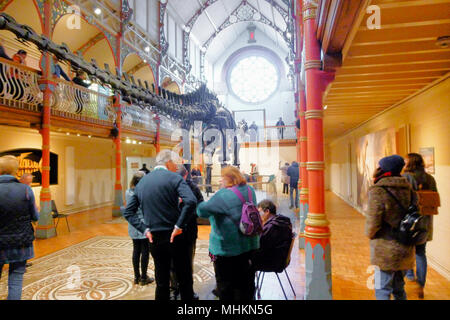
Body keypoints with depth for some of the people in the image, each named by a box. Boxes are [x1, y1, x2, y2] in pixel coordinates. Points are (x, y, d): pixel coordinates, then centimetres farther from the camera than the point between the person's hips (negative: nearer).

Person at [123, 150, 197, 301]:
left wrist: (144, 229, 2)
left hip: (154, 238, 5)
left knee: (162, 283, 17)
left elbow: (128, 212, 8)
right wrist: (179, 226, -18)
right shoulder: (174, 178, -9)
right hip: (174, 237, -5)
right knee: (185, 281, 10)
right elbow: (191, 201, -26)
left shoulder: (142, 182, 8)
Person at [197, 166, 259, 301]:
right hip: (250, 244, 7)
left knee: (225, 284, 10)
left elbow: (202, 211, -17)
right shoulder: (250, 190, 1)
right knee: (246, 281, 20)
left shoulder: (223, 195, -20)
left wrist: (201, 205, 6)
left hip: (226, 248, -7)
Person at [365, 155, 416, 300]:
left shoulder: (378, 192, -20)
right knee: (398, 288, 24)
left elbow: (372, 223, -21)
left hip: (386, 251, -7)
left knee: (382, 291, 7)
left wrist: (370, 234, 0)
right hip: (405, 249, 7)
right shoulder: (407, 189, 1)